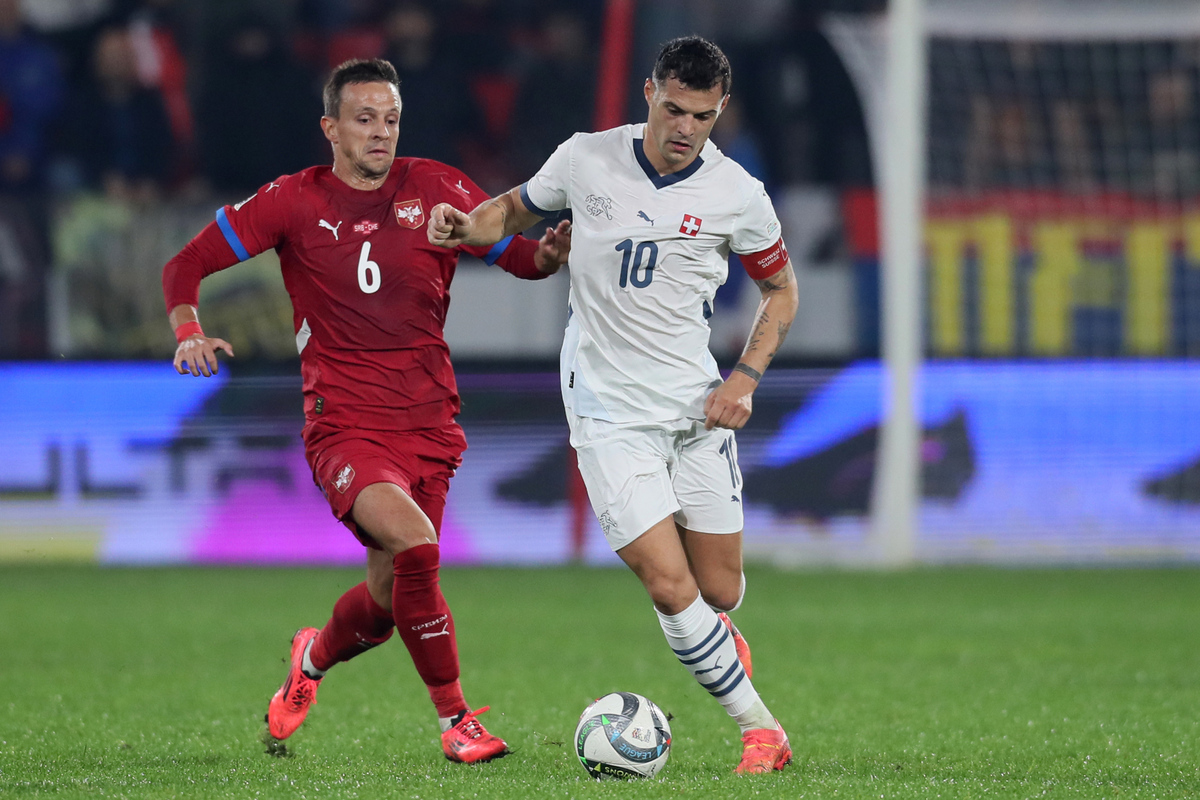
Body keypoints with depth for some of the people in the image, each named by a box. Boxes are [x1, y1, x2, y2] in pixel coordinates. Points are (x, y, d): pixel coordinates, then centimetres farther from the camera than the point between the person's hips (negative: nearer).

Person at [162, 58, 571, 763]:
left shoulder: (436, 190, 3)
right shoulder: (295, 202, 0)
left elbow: (520, 254, 7)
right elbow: (188, 264, 5)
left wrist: (553, 253, -17)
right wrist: (189, 331, -14)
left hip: (428, 426, 3)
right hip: (344, 426, -3)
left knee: (387, 598, 9)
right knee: (413, 542, -28)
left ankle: (313, 658, 45)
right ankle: (456, 721, -17)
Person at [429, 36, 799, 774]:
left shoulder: (739, 196, -4)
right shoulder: (586, 160, -4)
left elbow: (781, 289, 10)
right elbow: (519, 208, 15)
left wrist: (746, 377, -3)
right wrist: (465, 227, -7)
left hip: (698, 408, 1)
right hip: (609, 412, -1)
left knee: (719, 593, 5)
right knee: (670, 586, -14)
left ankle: (716, 644, 43)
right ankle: (762, 731, -2)